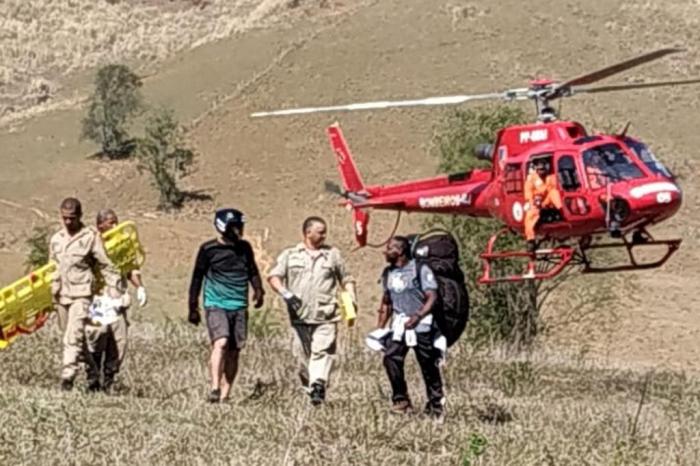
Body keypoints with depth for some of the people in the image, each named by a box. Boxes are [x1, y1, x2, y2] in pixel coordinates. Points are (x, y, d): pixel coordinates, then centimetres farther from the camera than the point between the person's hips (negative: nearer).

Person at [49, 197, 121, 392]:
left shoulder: (91, 237, -5)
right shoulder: (56, 239, 11)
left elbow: (105, 265, -2)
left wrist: (113, 289, -5)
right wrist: (53, 295, 18)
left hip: (81, 295, -6)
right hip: (62, 296, 6)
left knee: (73, 336, -18)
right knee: (78, 339, 11)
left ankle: (67, 376, -24)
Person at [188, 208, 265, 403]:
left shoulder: (244, 248, 11)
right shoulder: (208, 249, -2)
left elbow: (252, 271, 23)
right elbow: (197, 277, 5)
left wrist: (258, 290, 5)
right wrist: (193, 308, 6)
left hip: (239, 307, 4)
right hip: (216, 305, -4)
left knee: (234, 352, 3)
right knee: (221, 343, -23)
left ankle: (225, 395, 11)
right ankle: (215, 388, -23)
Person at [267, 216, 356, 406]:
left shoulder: (333, 255, 13)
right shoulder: (290, 255, 11)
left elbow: (346, 278, 19)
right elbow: (274, 276, 6)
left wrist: (351, 298, 2)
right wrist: (285, 293, -12)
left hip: (325, 317, -1)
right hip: (300, 316, 1)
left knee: (323, 351, -17)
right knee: (303, 353, 4)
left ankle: (318, 386, -27)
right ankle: (307, 388, 16)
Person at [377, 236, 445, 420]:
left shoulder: (420, 269, -9)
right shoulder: (388, 273, 10)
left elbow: (432, 297, -14)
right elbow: (386, 303, 19)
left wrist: (418, 317, -28)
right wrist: (379, 328, 13)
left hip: (421, 324, -5)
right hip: (399, 323, 5)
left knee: (428, 365, 1)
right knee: (391, 357, -13)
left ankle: (436, 405, 13)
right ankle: (401, 400, -5)